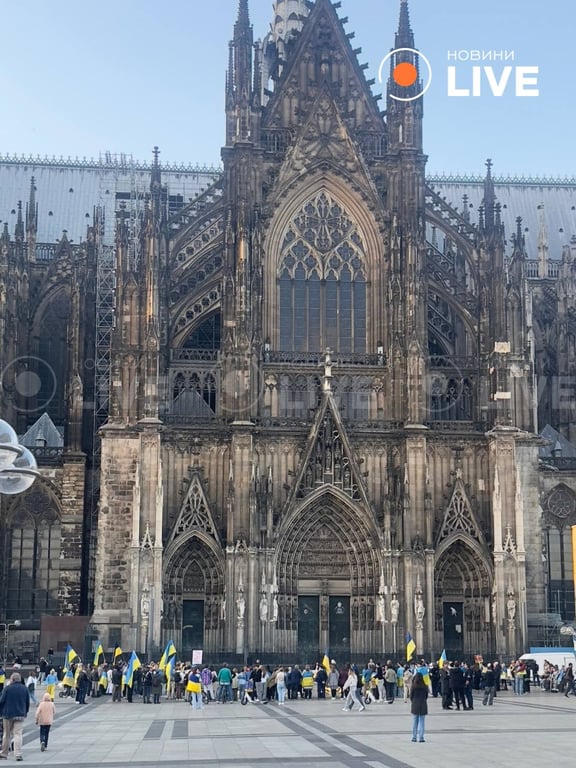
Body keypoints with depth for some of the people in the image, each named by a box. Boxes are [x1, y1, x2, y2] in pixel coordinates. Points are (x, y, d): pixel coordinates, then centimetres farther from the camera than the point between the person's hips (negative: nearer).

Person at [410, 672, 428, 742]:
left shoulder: (413, 686, -9)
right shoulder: (425, 687, -5)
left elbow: (411, 696, -4)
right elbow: (426, 696, 3)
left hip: (414, 705, 0)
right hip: (423, 705, 0)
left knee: (414, 722, 10)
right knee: (421, 721, 5)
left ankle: (414, 737, 12)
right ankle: (421, 737, 2)